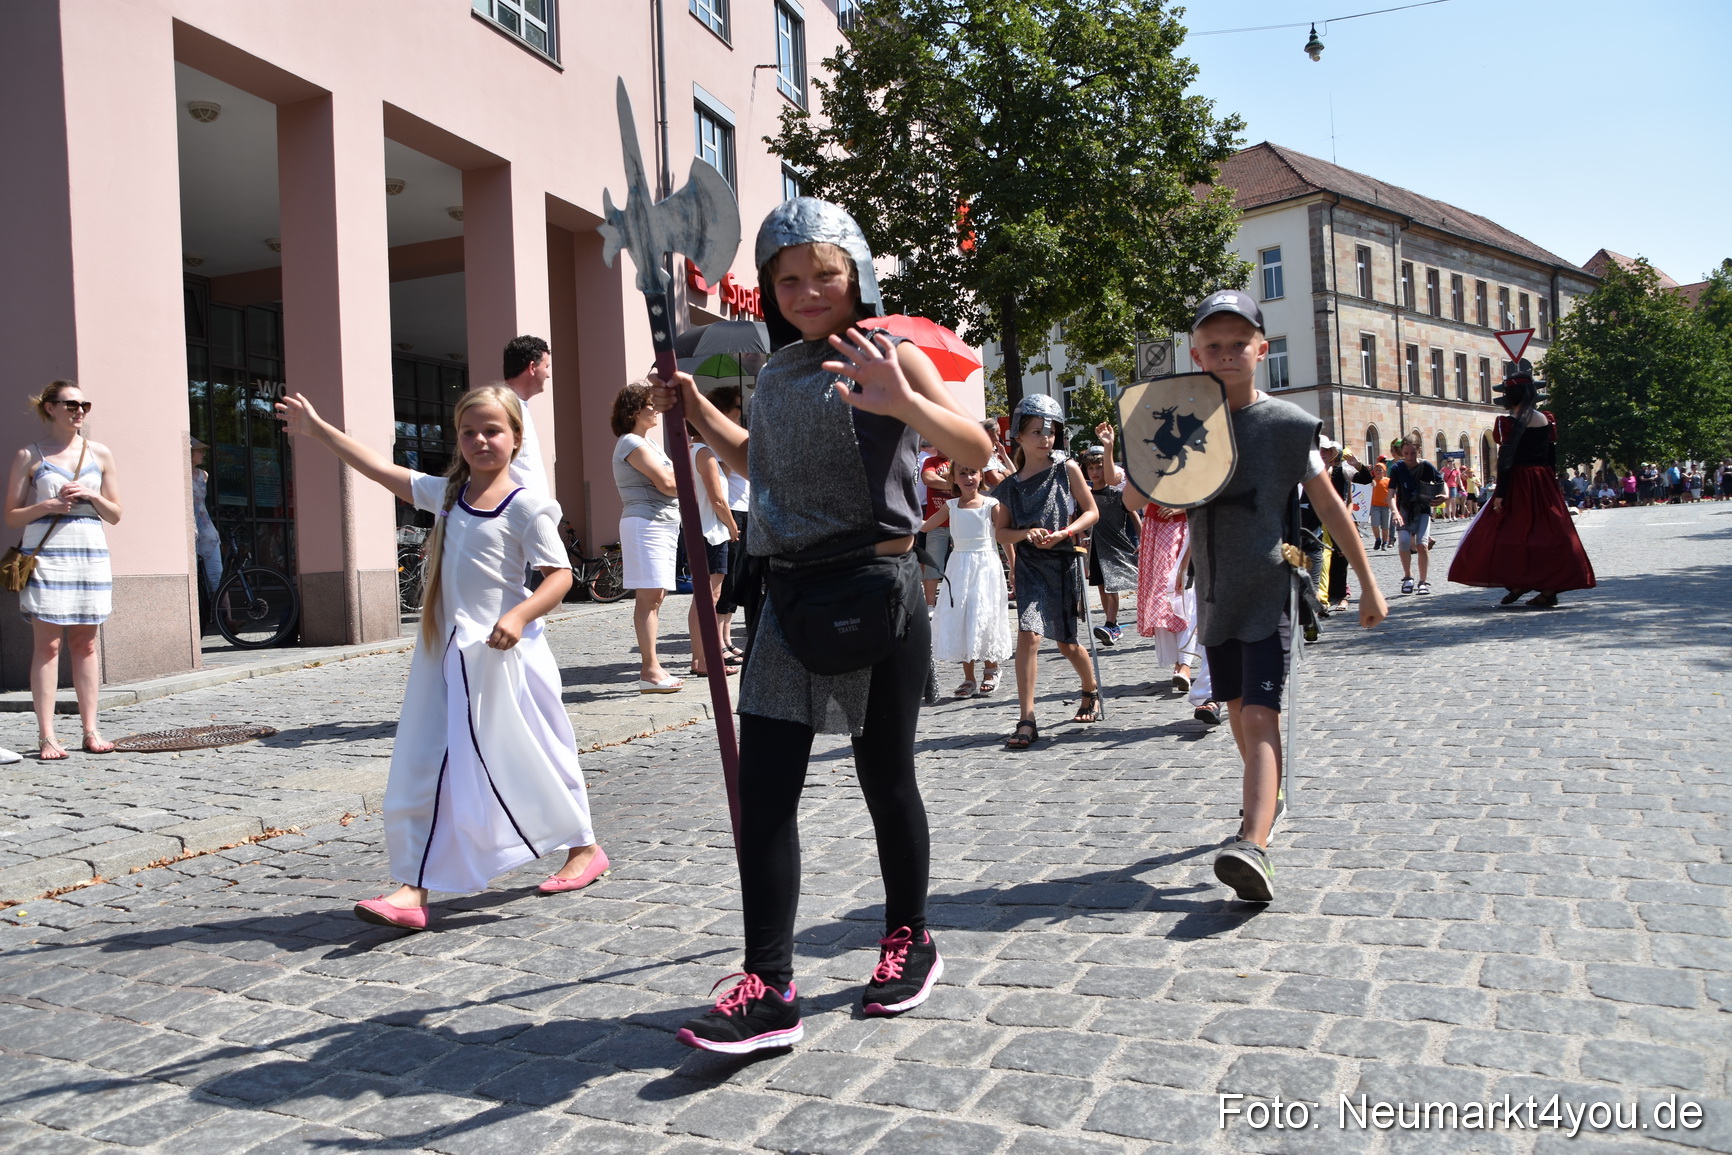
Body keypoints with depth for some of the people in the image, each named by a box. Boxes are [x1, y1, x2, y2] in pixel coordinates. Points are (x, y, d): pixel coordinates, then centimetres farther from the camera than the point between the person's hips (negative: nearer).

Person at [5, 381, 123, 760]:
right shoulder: (29, 456, 3)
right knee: (47, 643, -4)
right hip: (45, 555, -3)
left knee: (85, 643, 4)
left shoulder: (100, 453, 11)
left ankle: (90, 731, 6)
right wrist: (47, 506, -13)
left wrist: (91, 496, -6)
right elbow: (11, 517, 3)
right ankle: (47, 736, -3)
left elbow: (115, 514, 12)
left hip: (91, 554, 3)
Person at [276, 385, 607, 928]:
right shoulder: (447, 493, 10)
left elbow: (560, 573, -11)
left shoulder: (525, 506, -8)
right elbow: (381, 469, 14)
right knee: (423, 770, 0)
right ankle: (413, 888, 2)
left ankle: (585, 848, 26)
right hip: (446, 653, 6)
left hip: (502, 653, -6)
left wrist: (519, 616, -25)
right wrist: (318, 430, 15)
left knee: (533, 758, 5)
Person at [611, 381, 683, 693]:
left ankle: (652, 668, 10)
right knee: (649, 597, -12)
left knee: (654, 597, 8)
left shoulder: (645, 443, 22)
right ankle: (650, 671, -13)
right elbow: (666, 483, -17)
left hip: (663, 524, 10)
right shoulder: (632, 443, -10)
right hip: (645, 524, -10)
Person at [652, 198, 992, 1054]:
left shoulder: (887, 356, -4)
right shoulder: (777, 373, 14)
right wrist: (695, 411, 19)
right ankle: (769, 986, 4)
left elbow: (977, 453, -17)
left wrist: (903, 404, -34)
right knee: (763, 786, -2)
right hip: (789, 590, 6)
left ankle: (910, 941, 30)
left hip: (876, 586, -5)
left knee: (884, 776, 7)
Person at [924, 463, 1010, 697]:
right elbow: (924, 526, 10)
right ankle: (969, 679, 13)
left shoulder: (991, 504, -3)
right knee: (958, 620, 2)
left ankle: (990, 671, 19)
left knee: (984, 617, -5)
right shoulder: (951, 506, 6)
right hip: (959, 566, 3)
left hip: (986, 566, -3)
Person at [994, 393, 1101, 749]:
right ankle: (1026, 720, -15)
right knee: (1028, 634, -17)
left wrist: (1064, 533, -15)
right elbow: (1001, 532, 8)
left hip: (1064, 562, 0)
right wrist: (1026, 533, -13)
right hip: (1030, 565, 0)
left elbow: (1092, 511, 2)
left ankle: (1091, 691, 43)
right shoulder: (1010, 486, 3)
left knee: (1066, 642, 11)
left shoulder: (1066, 469, 0)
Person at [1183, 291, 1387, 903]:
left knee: (1260, 715, -17)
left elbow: (1329, 506, 0)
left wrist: (1368, 584, 3)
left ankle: (1254, 847, -27)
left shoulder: (1285, 423, -6)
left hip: (1270, 588, -5)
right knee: (1237, 709, 17)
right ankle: (1267, 796, 41)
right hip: (1215, 592, 5)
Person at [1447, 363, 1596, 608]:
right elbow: (1552, 457, 10)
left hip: (1519, 483, -6)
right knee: (1549, 532, 6)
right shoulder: (1547, 420, 7)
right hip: (1544, 483, 6)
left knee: (1511, 531, 4)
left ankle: (1517, 583, -3)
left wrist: (1500, 494, -12)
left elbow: (1505, 460, -13)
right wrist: (1550, 486, 17)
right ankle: (1550, 589, 5)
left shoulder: (1508, 423, -9)